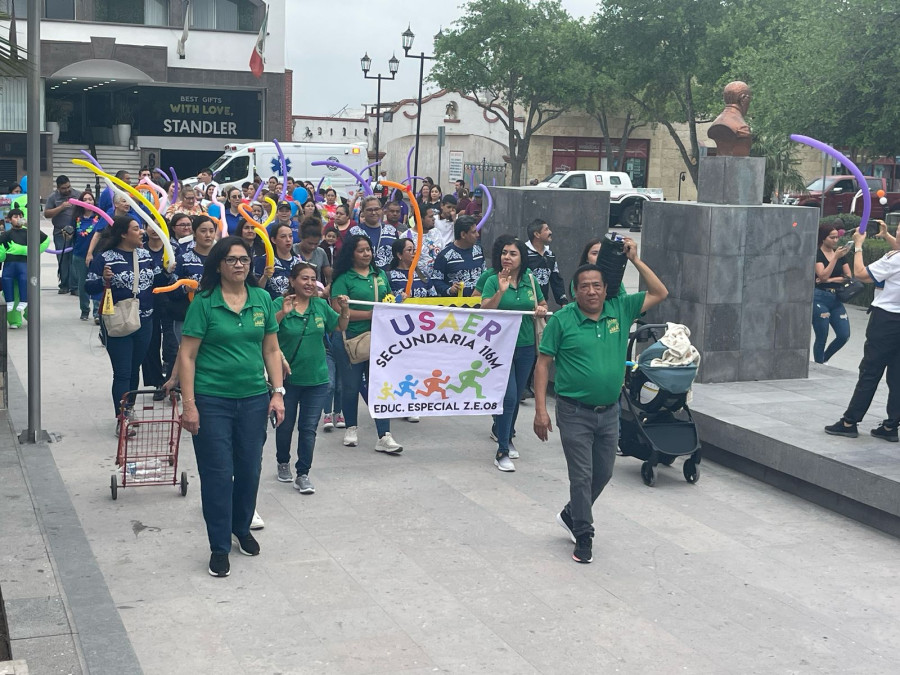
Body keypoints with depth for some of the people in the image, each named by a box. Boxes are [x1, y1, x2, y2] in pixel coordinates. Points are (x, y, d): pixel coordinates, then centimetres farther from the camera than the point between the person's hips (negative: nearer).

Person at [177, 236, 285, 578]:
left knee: (249, 469, 13)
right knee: (218, 473, 0)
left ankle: (242, 528, 36)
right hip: (212, 400, -3)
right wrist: (188, 404, -12)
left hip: (254, 399, 4)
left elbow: (271, 350, 10)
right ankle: (219, 547, 13)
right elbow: (187, 355, -7)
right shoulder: (204, 302, -7)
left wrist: (277, 392, 3)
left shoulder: (262, 299, 4)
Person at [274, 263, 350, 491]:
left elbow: (341, 327, 13)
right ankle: (283, 463, 37)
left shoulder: (321, 305, 1)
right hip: (287, 377, -2)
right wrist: (282, 313, -35)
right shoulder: (280, 304, -10)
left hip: (316, 379, 2)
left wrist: (344, 309, -6)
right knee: (285, 425, 13)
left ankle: (303, 474, 13)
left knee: (309, 428, 4)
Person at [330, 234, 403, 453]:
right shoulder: (344, 279, -5)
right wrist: (370, 314, -19)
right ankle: (351, 429, 28)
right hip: (350, 339, -3)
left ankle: (384, 437, -1)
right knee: (351, 385, 9)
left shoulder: (380, 274, 11)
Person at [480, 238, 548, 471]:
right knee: (509, 396, -13)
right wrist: (501, 291, -29)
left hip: (526, 347, 5)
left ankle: (502, 433, 38)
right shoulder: (493, 281, -6)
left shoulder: (530, 281, 6)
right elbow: (485, 310, -17)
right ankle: (502, 452, -8)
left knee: (517, 396, 15)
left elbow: (542, 304, 21)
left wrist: (542, 310, -2)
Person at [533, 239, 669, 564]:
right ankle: (583, 537, 16)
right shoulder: (562, 319, -9)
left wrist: (635, 260, -3)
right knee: (582, 476, 0)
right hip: (575, 412, -4)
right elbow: (543, 364, -6)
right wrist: (541, 410, -12)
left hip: (609, 412, 5)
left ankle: (571, 515, 39)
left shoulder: (620, 310, 1)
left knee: (603, 474, 16)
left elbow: (660, 293, 5)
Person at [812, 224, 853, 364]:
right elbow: (823, 276, -18)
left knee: (844, 335, 0)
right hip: (819, 298, -6)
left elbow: (849, 277, 5)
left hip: (836, 299, 6)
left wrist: (830, 280, -9)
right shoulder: (817, 254, -6)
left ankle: (824, 360, 22)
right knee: (822, 337, -2)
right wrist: (835, 257, -20)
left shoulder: (840, 253, 11)